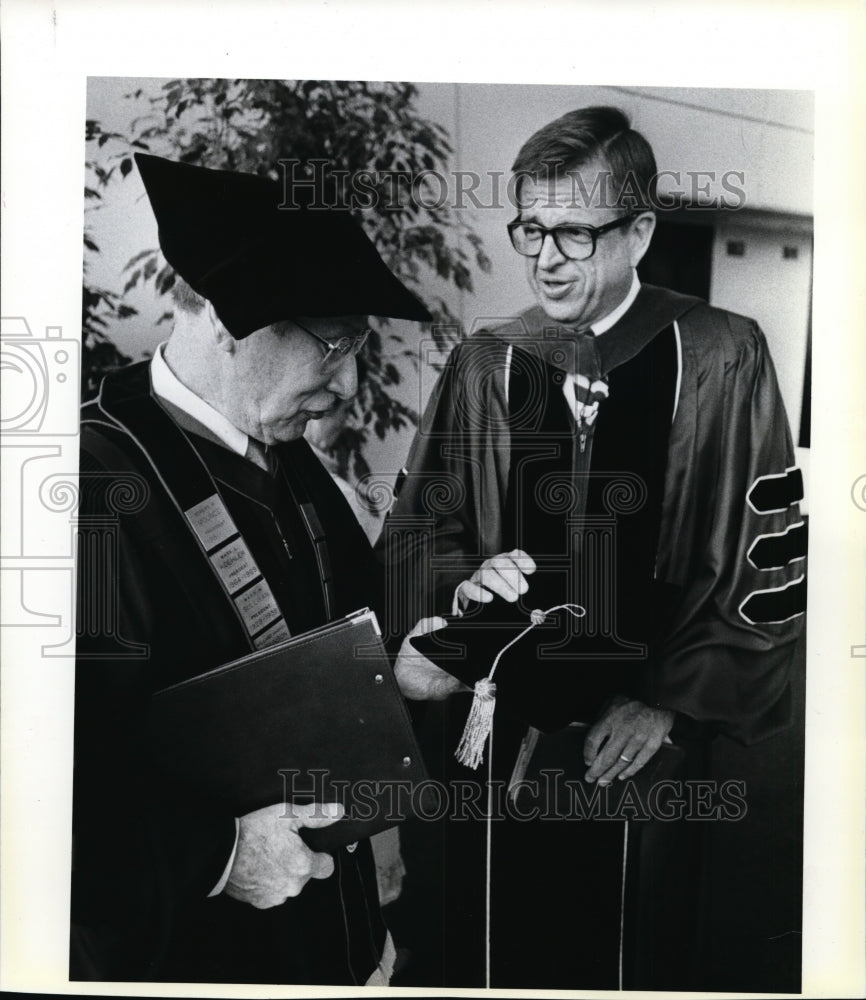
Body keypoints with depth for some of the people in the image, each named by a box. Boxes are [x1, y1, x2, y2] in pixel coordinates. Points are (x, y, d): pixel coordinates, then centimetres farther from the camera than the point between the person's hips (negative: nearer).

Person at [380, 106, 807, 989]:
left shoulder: (720, 359, -4)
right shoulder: (483, 367, 3)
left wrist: (670, 702, -8)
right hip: (489, 733, 2)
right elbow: (409, 534, 8)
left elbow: (771, 560, -3)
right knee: (479, 953, 13)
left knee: (636, 952, 14)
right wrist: (462, 581, -13)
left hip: (644, 738, -1)